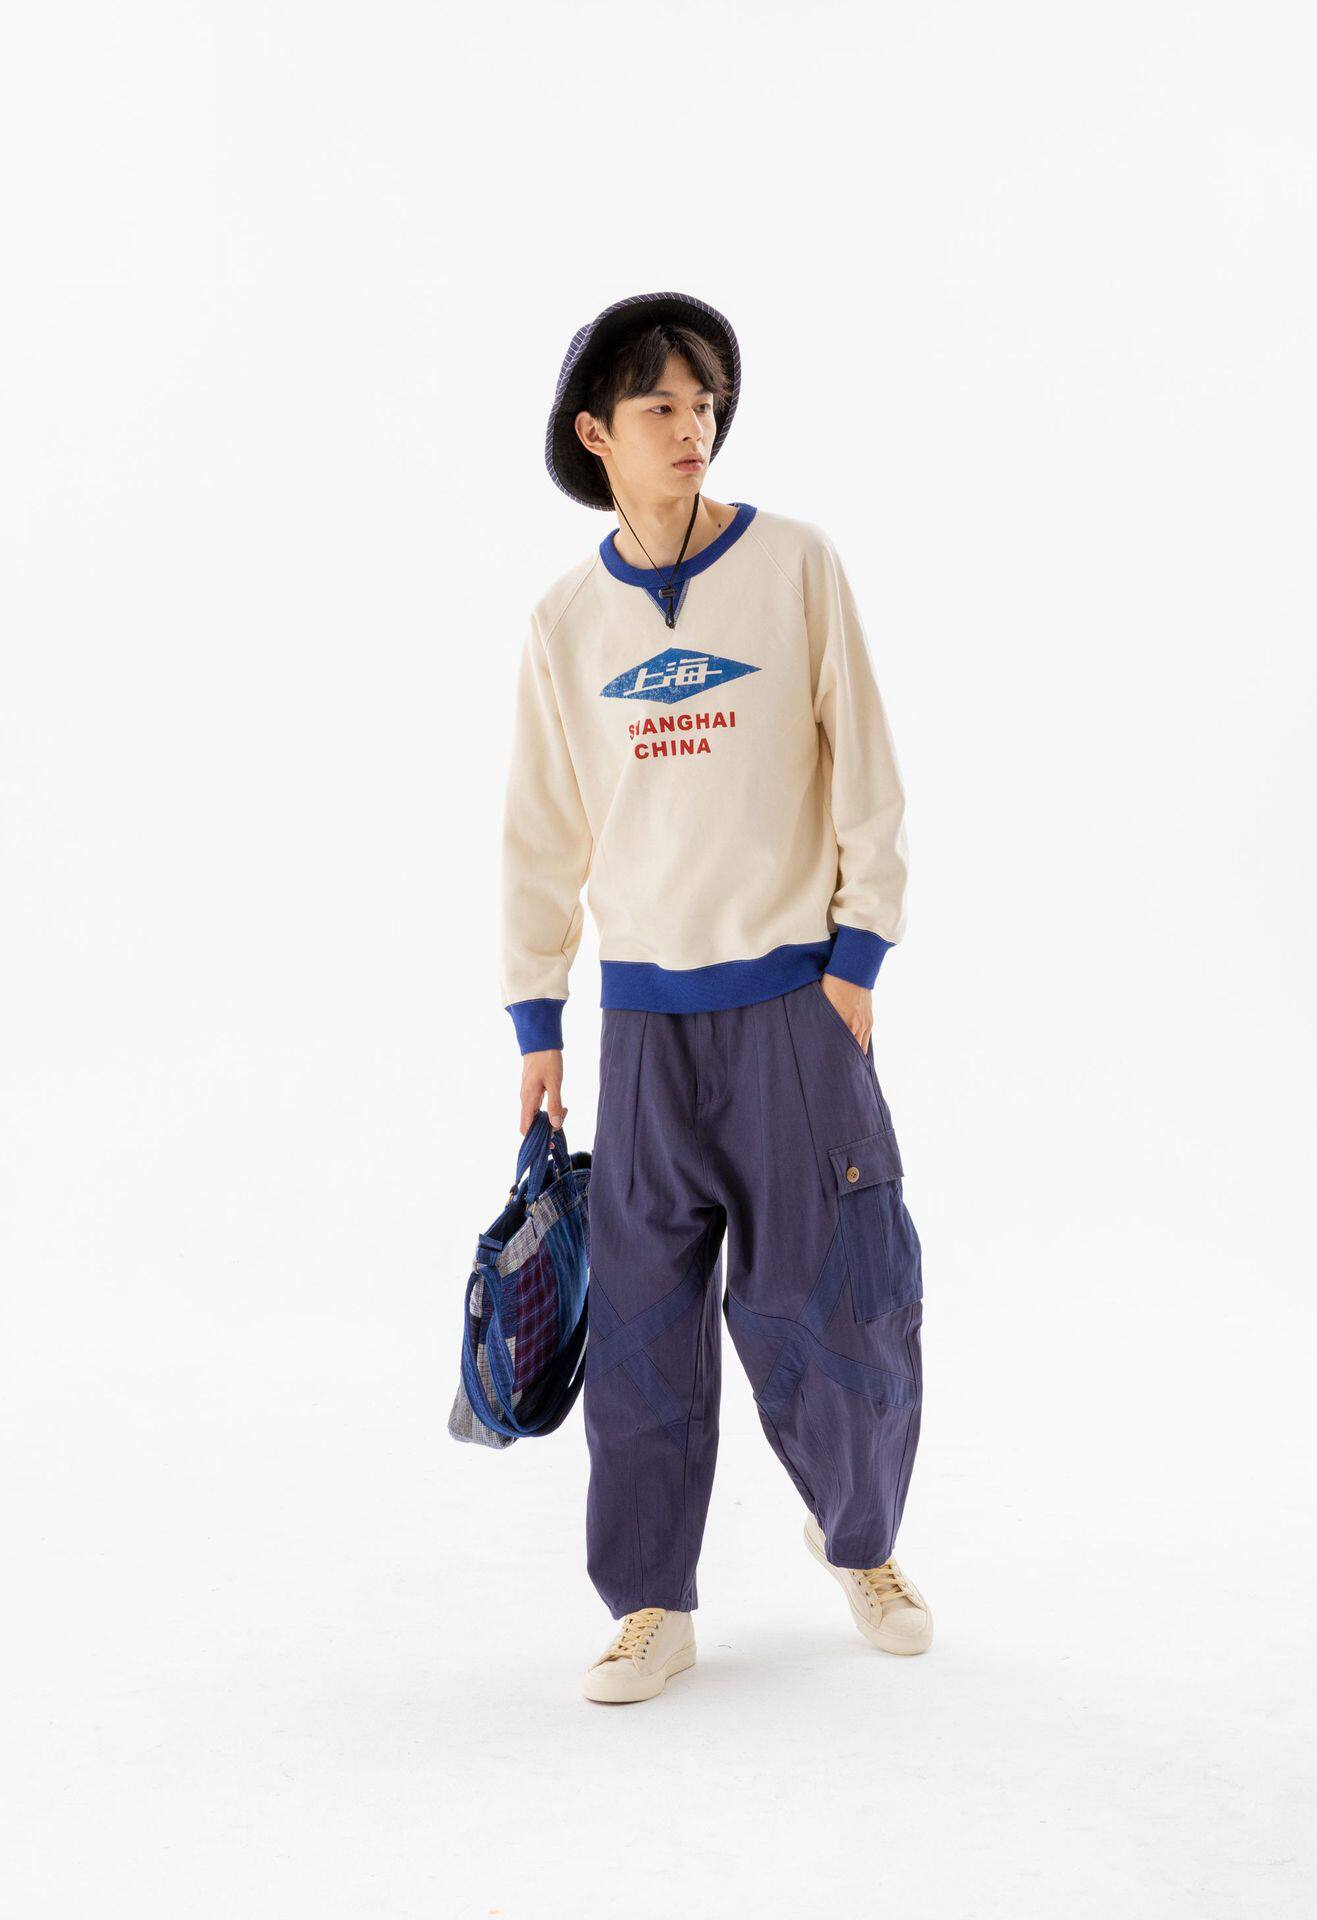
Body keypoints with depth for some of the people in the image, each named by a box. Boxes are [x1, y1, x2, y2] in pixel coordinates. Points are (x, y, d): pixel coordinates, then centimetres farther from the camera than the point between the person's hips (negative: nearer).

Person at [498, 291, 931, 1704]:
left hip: (795, 1000, -2)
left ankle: (858, 1538, 29)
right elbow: (542, 830, 10)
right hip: (644, 1017, 2)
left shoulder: (796, 565, -1)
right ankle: (651, 1607, 15)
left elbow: (863, 773, 0)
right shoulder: (566, 622, 6)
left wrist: (854, 958, -5)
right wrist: (535, 1022, 8)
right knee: (642, 1324, 2)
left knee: (837, 1302, 3)